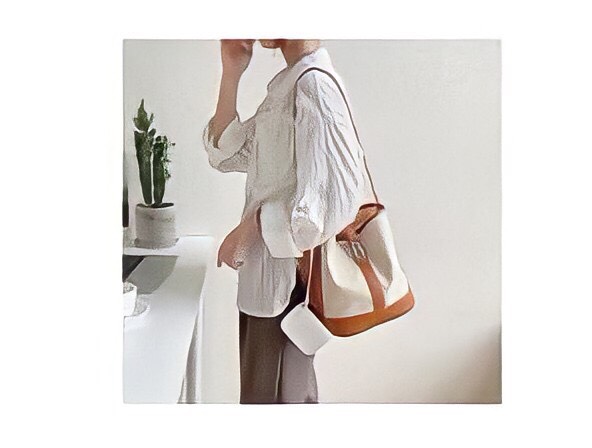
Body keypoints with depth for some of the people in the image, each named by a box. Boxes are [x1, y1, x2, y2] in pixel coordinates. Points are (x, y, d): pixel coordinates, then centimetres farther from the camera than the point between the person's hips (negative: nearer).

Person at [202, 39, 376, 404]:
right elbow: (228, 154, 10)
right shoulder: (287, 84, 11)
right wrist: (231, 73, 2)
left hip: (290, 273, -9)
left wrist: (247, 230, -16)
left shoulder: (314, 85, -18)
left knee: (272, 395, 7)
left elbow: (328, 198, -25)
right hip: (268, 273, 9)